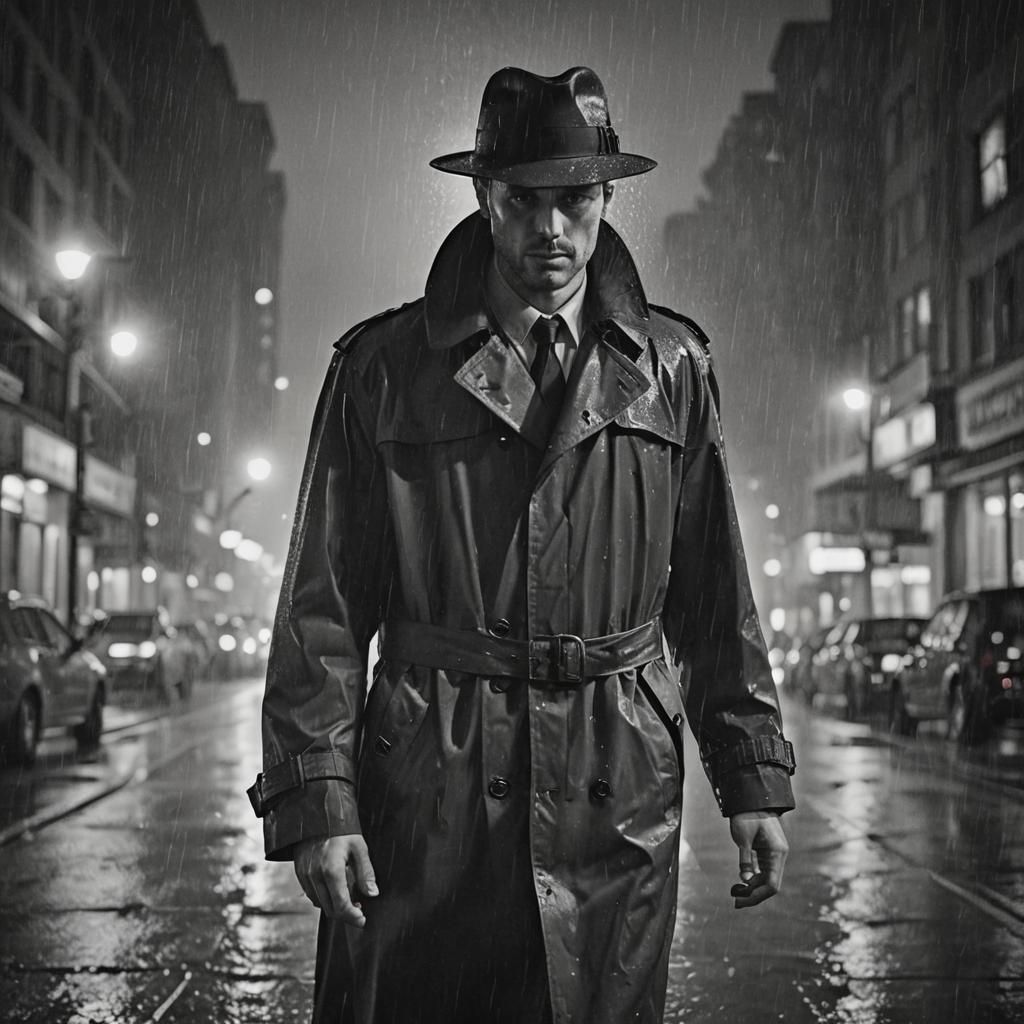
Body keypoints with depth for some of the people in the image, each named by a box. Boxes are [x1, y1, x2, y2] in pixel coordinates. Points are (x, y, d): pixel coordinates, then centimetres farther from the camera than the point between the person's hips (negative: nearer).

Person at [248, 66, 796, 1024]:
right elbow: (322, 606, 0)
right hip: (427, 791, -1)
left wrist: (754, 781, 7)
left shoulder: (671, 369, 8)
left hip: (616, 805, 2)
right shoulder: (383, 369, 2)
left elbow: (715, 596, 11)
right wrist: (316, 800, -8)